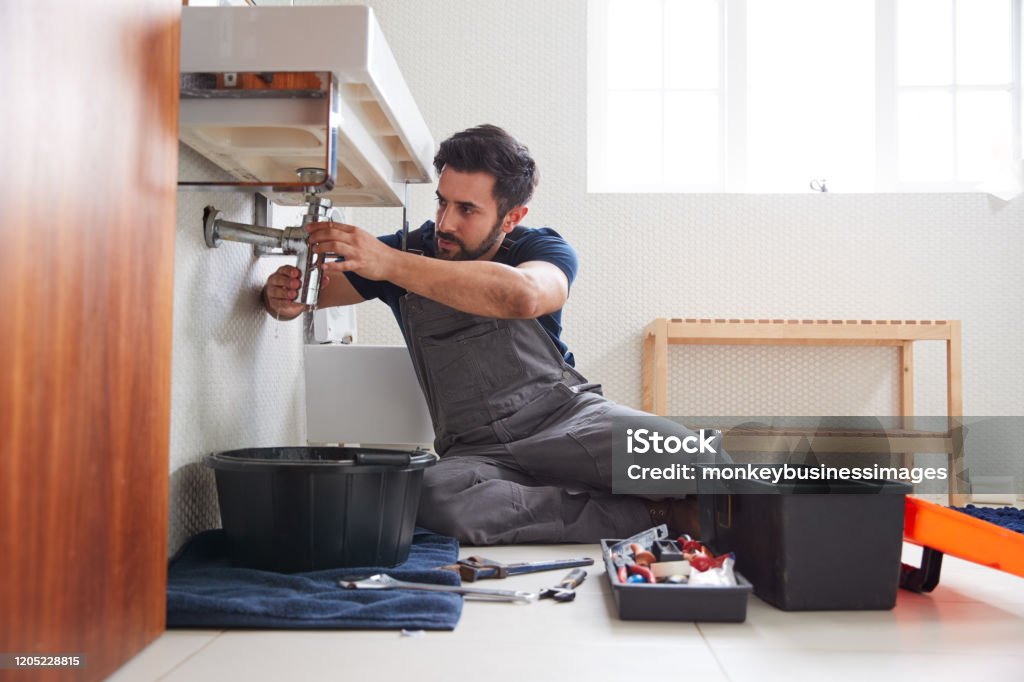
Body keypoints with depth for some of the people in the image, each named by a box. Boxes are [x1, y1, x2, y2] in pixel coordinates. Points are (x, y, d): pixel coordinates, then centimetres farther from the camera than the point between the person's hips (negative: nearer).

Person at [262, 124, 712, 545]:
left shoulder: (542, 249, -2)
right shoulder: (410, 250, 6)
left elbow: (522, 296, -29)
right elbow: (310, 291, 12)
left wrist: (390, 264, -35)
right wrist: (283, 298, -15)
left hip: (567, 412, -2)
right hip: (476, 450, 3)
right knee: (436, 496, -36)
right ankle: (652, 515, -24)